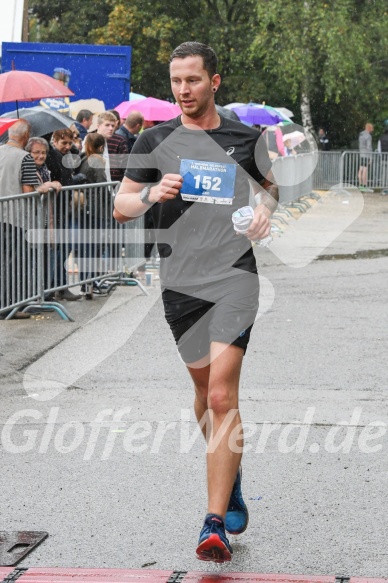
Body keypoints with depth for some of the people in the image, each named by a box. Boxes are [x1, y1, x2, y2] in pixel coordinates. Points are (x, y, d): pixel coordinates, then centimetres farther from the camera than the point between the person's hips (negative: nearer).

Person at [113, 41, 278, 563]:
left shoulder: (246, 139, 6)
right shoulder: (154, 141, 5)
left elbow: (268, 185, 24)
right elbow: (120, 207, 9)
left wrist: (265, 207, 1)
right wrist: (151, 194, -12)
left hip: (234, 276, -2)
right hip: (180, 282, 2)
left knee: (222, 397, -14)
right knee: (204, 389, 15)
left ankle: (215, 525, -15)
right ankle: (231, 481, 41)